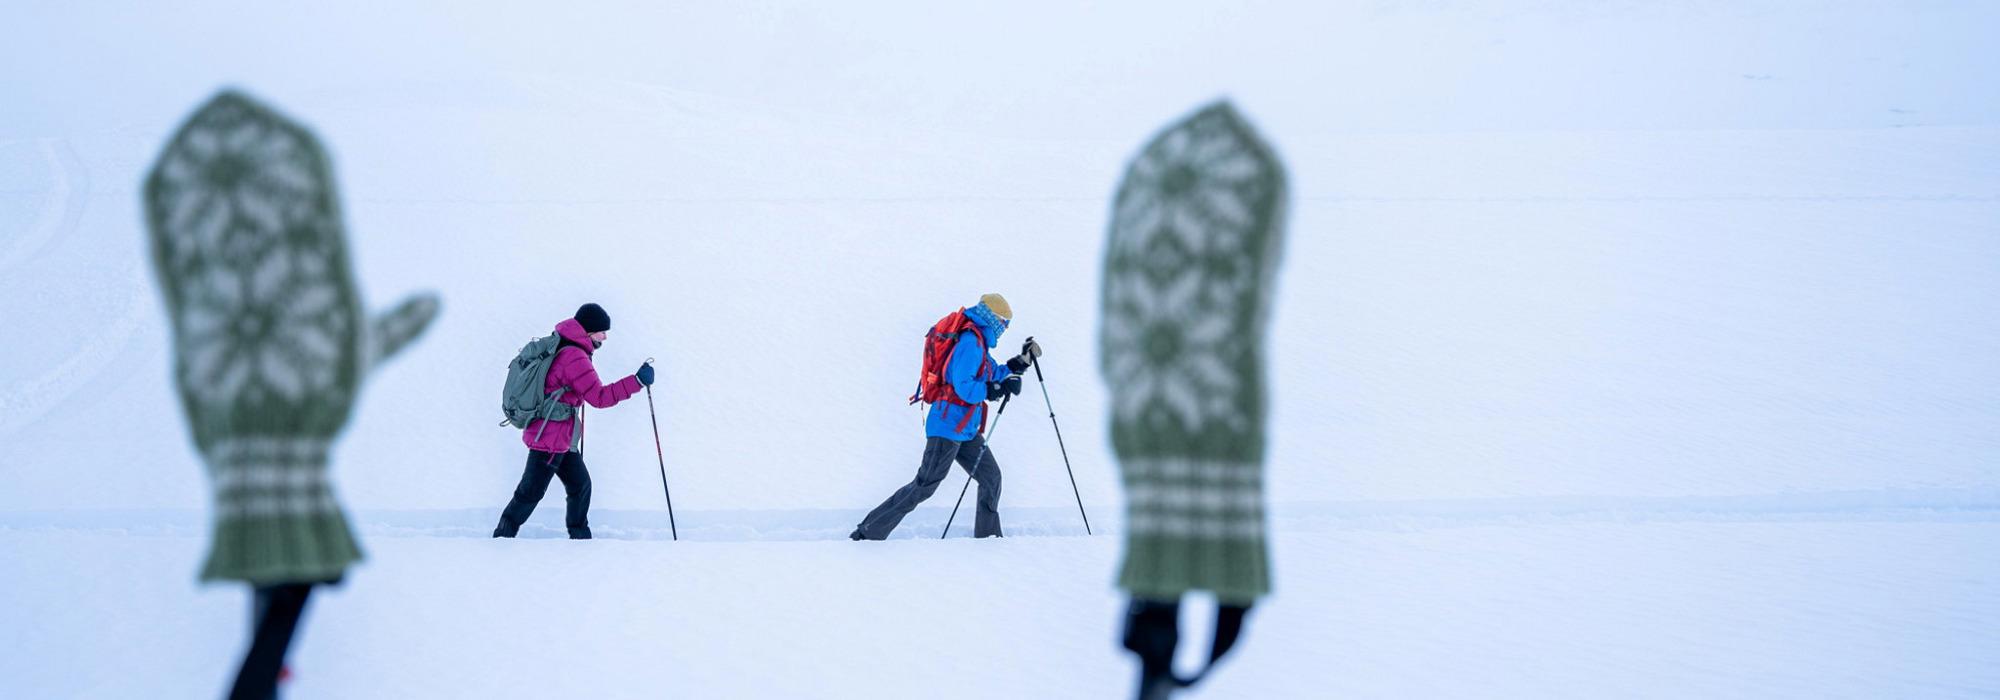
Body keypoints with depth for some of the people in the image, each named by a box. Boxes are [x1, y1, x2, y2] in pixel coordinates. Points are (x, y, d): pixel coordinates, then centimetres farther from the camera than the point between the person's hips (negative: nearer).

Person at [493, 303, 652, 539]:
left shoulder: (558, 346, 9)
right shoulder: (574, 357, -21)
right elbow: (598, 397, -23)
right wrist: (637, 381, -23)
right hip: (551, 438, -10)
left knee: (580, 484, 15)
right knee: (531, 492, -1)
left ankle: (580, 537, 23)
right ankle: (502, 537, 8)